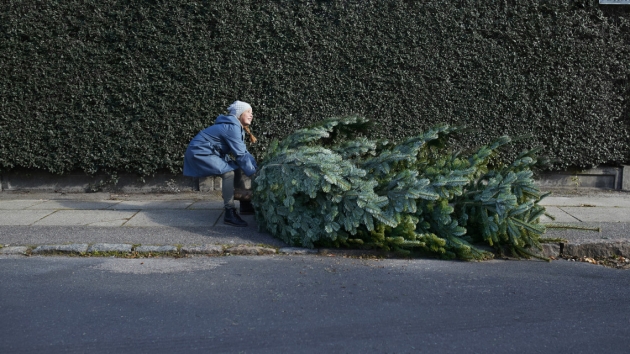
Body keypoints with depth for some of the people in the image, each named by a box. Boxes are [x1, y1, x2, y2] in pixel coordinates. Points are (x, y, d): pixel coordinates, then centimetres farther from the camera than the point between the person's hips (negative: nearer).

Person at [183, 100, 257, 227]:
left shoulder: (236, 127, 10)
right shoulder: (232, 127, -21)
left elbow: (244, 151, 11)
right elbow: (240, 154, -22)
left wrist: (256, 168, 2)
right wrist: (253, 173, -17)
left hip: (211, 152, 11)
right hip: (199, 152, -11)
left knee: (236, 170, 9)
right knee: (228, 172, -23)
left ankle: (245, 205, 17)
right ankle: (230, 214, -21)